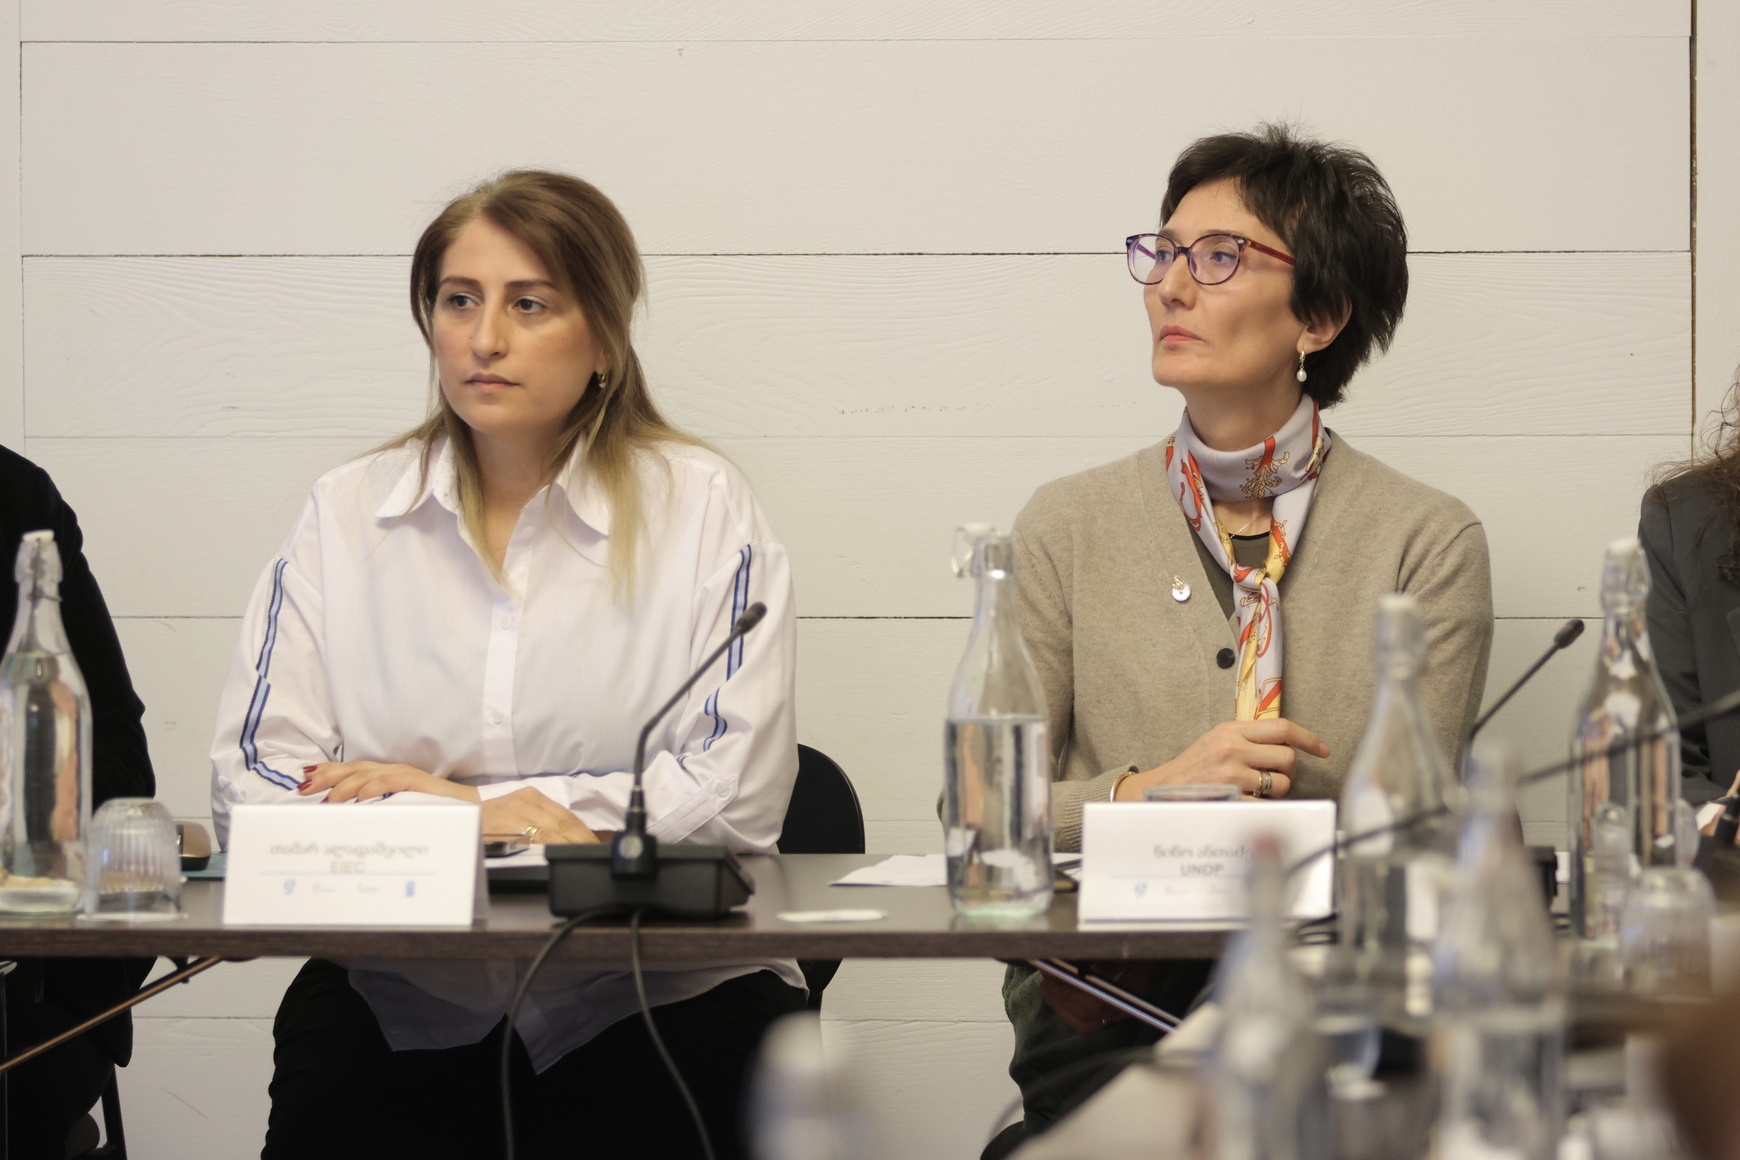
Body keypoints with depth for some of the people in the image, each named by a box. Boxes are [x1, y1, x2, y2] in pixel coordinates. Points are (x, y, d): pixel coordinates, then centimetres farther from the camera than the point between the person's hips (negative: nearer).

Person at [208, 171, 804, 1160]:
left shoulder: (702, 509, 5)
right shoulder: (345, 517, 11)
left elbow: (739, 796, -6)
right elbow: (252, 785, 2)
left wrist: (454, 795, -6)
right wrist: (471, 826, -14)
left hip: (656, 994, -1)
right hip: (397, 998, 1)